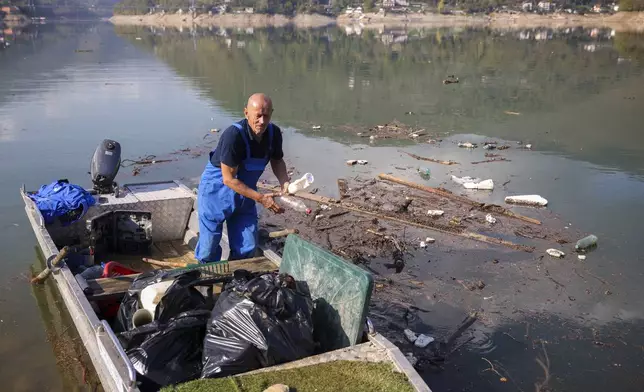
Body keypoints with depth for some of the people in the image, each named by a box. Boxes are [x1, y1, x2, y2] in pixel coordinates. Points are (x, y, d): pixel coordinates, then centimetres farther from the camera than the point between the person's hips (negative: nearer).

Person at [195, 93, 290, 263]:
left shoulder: (274, 133, -13)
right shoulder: (234, 135, -32)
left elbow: (277, 161, 8)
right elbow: (229, 179, -27)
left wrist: (284, 183, -11)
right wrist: (260, 198, -26)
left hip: (244, 192, 6)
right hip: (217, 191, -5)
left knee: (247, 248, 9)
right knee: (209, 249, 1)